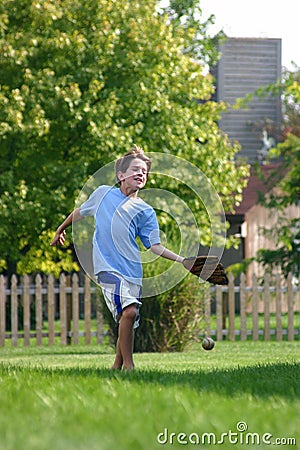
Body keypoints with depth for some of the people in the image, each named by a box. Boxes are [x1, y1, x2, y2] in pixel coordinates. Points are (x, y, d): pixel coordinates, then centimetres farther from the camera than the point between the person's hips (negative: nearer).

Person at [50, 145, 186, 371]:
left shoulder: (145, 212, 7)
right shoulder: (103, 193, 7)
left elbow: (155, 246, 4)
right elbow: (80, 212, 26)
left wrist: (182, 260, -10)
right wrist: (61, 229, 38)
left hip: (133, 271, 3)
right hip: (108, 267, -3)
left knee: (129, 317, 3)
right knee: (128, 311, -23)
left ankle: (117, 367, 20)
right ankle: (128, 364, -16)